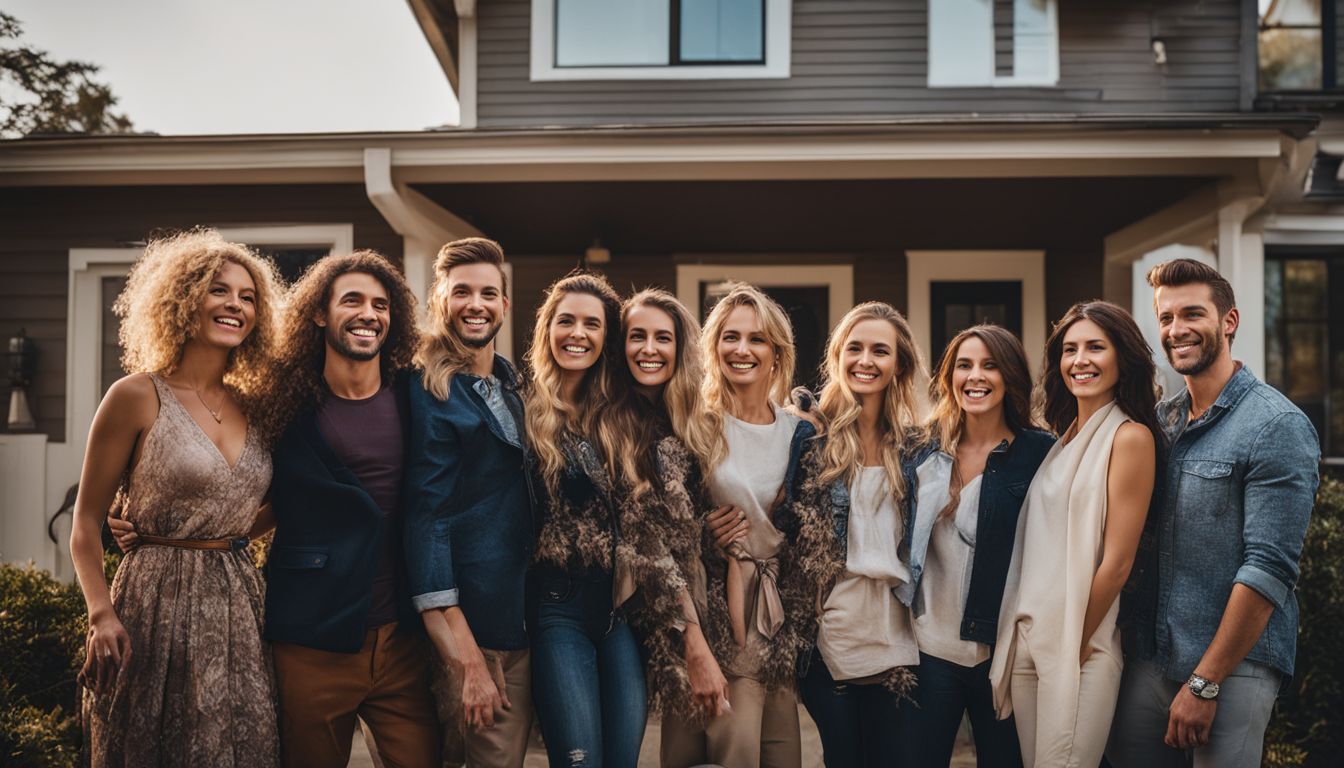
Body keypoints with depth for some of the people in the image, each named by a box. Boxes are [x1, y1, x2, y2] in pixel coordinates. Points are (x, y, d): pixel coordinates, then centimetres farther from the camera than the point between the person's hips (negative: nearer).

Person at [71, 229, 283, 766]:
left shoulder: (250, 406, 9)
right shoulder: (137, 396, -6)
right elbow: (86, 523, -5)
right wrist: (101, 614, -14)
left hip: (236, 604, 5)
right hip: (158, 603, -5)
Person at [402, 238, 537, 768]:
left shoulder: (510, 383, 11)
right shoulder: (430, 392, -10)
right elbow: (425, 519, -15)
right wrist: (464, 659, -20)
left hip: (525, 619, 7)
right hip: (474, 623, -7)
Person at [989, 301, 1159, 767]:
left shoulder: (1130, 437, -10)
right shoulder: (1063, 439, 11)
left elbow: (1117, 561, -13)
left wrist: (1075, 644, -9)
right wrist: (1017, 635, 7)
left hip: (1081, 646, -7)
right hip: (1026, 637, 7)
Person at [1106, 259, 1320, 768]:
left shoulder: (1277, 426, -11)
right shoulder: (1159, 421, 8)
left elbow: (1269, 568, -16)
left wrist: (1205, 683, -16)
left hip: (1232, 667, -6)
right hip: (1148, 659, 6)